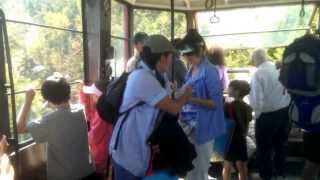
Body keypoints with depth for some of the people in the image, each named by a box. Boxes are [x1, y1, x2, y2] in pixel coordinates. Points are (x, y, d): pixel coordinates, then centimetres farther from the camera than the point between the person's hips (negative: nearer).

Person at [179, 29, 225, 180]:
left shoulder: (209, 71, -15)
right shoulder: (191, 70, 9)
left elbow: (216, 102, -18)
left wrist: (191, 99, -26)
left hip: (203, 128, -7)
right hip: (189, 124, 8)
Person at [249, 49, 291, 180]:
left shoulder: (258, 73, -17)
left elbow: (256, 98, -18)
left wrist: (257, 113, -3)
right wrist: (285, 105, 12)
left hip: (267, 114, -6)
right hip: (285, 111, 6)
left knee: (264, 147, 12)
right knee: (280, 143, 22)